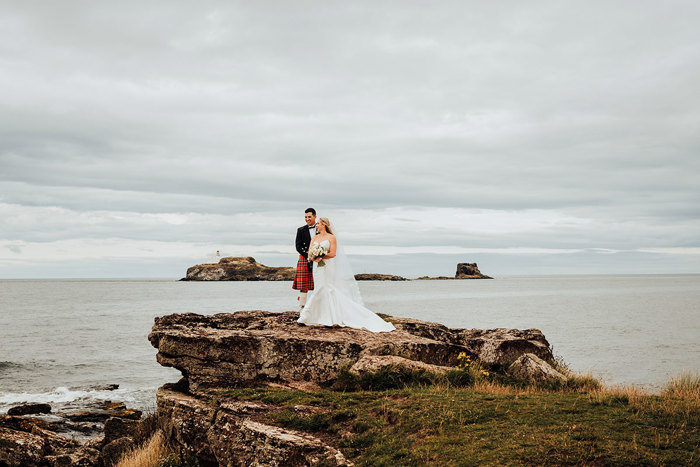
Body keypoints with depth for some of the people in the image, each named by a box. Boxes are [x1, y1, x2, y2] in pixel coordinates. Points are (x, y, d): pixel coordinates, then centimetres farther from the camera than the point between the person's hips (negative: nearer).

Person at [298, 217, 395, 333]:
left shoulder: (331, 237, -2)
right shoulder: (314, 238, 14)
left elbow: (332, 253, -11)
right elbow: (309, 254, 6)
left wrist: (321, 257, -21)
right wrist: (314, 258, -16)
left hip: (329, 268, -5)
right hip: (318, 268, 5)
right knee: (320, 291, 2)